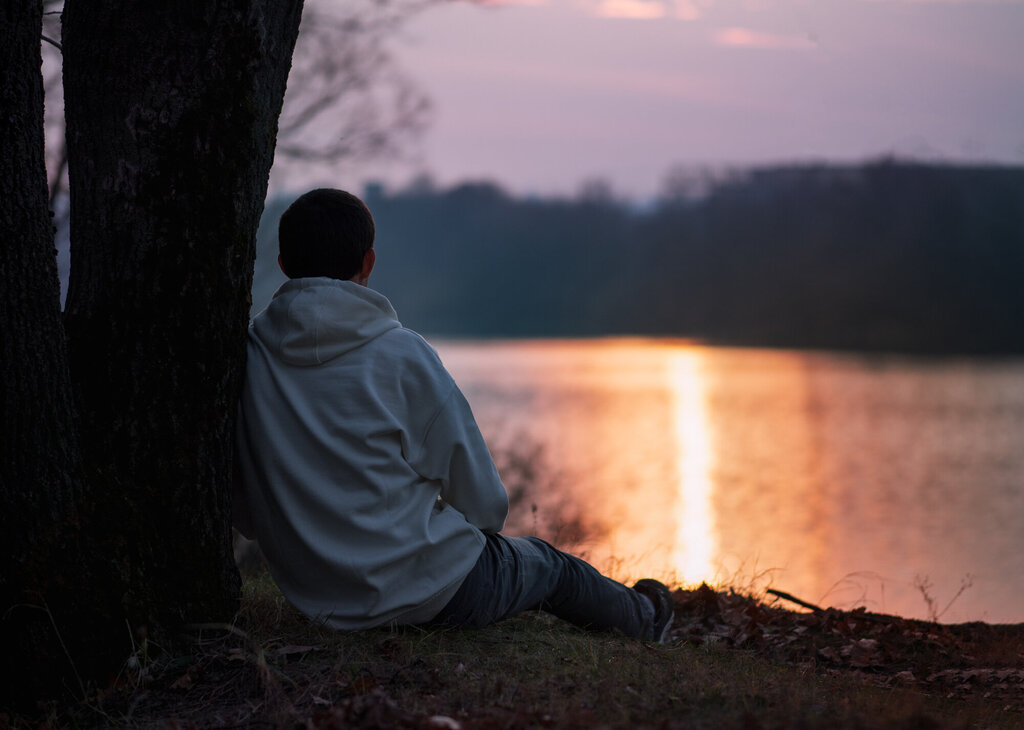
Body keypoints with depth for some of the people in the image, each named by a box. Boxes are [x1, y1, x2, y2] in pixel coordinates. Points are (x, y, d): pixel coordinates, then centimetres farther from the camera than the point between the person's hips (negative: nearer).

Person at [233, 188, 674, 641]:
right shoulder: (400, 354, -17)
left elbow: (246, 517, 3)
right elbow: (483, 502, -11)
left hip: (311, 599, 4)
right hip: (433, 593, -4)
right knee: (547, 565, 28)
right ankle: (640, 619, 57)